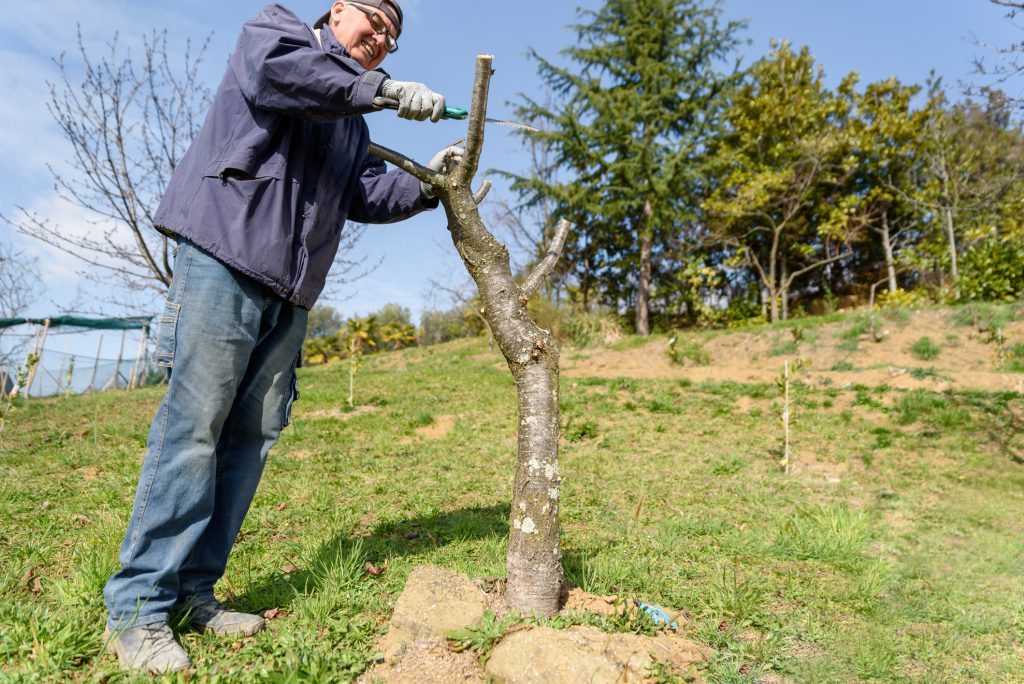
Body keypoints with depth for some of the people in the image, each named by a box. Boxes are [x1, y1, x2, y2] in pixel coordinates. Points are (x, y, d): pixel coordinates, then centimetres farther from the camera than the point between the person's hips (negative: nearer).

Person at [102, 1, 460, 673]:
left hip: (289, 291, 8)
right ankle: (140, 605, -2)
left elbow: (366, 195, 17)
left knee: (252, 437, 2)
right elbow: (273, 64, -14)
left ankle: (193, 588, 11)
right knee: (193, 427, -11)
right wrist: (385, 89, -16)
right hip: (224, 258, -7)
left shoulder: (354, 125, 29)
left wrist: (424, 182, 2)